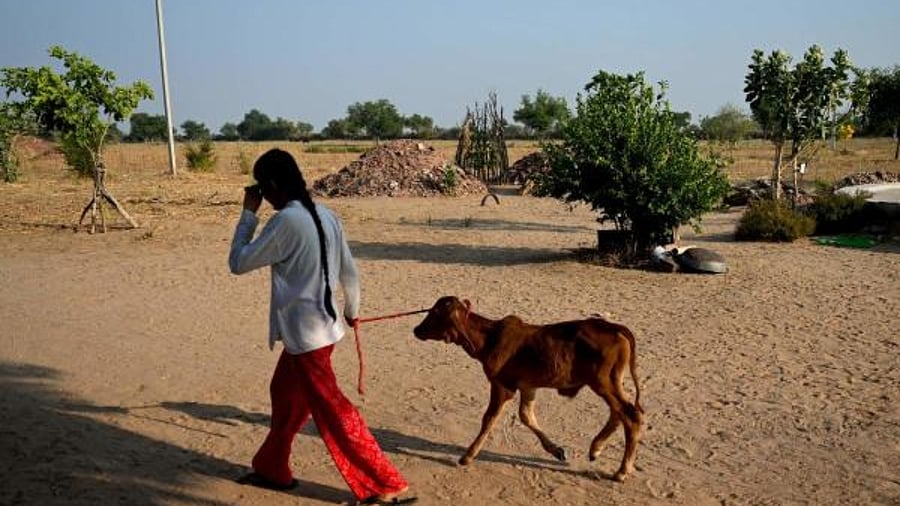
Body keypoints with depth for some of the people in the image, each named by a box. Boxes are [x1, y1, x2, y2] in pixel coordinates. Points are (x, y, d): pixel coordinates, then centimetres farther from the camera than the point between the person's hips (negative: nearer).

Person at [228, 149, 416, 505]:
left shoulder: (285, 221, -20)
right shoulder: (325, 215, 4)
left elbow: (238, 262, -10)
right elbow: (349, 272, 10)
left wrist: (248, 213, -2)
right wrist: (352, 311, 26)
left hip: (304, 332, -9)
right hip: (320, 325, 9)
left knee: (332, 412, -1)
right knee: (285, 395, 23)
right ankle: (272, 469, 40)